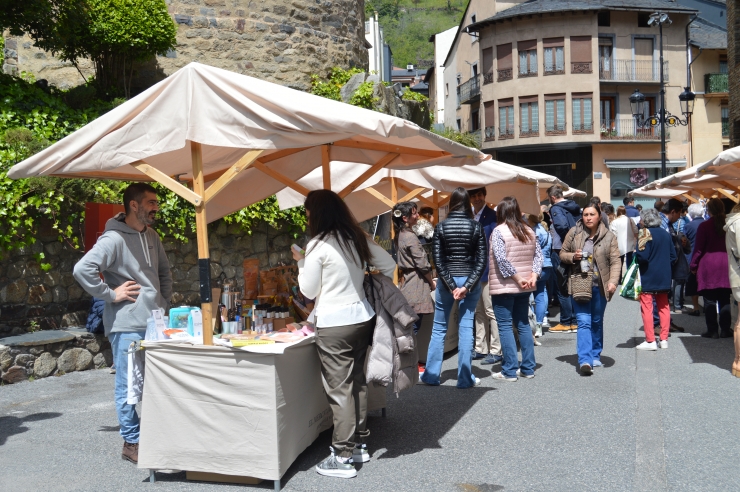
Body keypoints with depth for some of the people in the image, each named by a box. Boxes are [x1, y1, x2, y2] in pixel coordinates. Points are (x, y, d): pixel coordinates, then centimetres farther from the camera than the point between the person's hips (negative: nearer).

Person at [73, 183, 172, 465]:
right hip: (127, 326, -8)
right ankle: (131, 443, 13)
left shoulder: (152, 236, 12)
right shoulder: (114, 239, -14)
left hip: (155, 323, 8)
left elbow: (164, 271, 25)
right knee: (129, 386, 2)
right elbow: (82, 269, -23)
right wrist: (110, 294, -17)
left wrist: (164, 302, 15)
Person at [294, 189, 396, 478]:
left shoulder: (318, 245, -12)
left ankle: (342, 458, 5)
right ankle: (359, 446, 26)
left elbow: (309, 291, -5)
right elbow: (389, 265, 15)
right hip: (362, 317, 7)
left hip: (334, 325, -7)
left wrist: (300, 262, 8)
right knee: (357, 383, 15)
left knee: (339, 390, -2)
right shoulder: (358, 238, 7)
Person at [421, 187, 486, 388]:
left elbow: (438, 260, -7)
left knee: (439, 328, 10)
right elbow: (481, 261, -6)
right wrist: (467, 286, -9)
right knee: (466, 328, 4)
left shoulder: (441, 227, -3)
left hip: (446, 281, 0)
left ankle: (431, 375, 15)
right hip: (470, 281, 0)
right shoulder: (476, 227, -2)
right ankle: (465, 378, 7)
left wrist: (451, 286, -7)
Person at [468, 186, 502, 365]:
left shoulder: (492, 216, -9)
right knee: (478, 312, 14)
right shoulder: (469, 216, 11)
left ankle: (496, 351, 4)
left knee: (491, 311, -3)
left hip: (488, 270, -7)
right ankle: (481, 348, 22)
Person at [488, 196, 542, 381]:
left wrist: (517, 278, -14)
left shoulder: (499, 231, -11)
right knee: (523, 324, 14)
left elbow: (501, 259, -20)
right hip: (524, 288, 6)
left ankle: (510, 371, 1)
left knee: (505, 326, -1)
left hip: (503, 286, -6)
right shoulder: (529, 231, 8)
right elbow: (538, 255, 6)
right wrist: (533, 275, -3)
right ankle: (528, 369, 18)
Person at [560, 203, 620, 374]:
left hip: (599, 286, 1)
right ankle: (585, 360, -15)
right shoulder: (573, 233, 0)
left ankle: (595, 355, 29)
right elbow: (562, 254, 9)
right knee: (583, 322, -10)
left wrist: (613, 282, -19)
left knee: (597, 322, 14)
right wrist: (573, 256, -13)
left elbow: (615, 261, -5)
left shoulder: (609, 236, -2)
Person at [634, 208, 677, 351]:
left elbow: (642, 256, -20)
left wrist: (634, 253, -1)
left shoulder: (645, 233, -13)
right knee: (663, 307, 12)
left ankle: (650, 341, -1)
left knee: (647, 308, -1)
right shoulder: (666, 234, 7)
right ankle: (664, 340, 16)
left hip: (648, 277, -6)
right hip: (664, 278, 7)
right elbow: (673, 256, 9)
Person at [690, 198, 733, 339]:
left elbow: (698, 248, -5)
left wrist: (693, 265, 4)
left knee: (710, 300, 3)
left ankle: (712, 330, 3)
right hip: (726, 265, 3)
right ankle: (725, 330, 11)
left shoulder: (704, 226, -7)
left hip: (708, 265, -3)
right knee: (725, 300, 9)